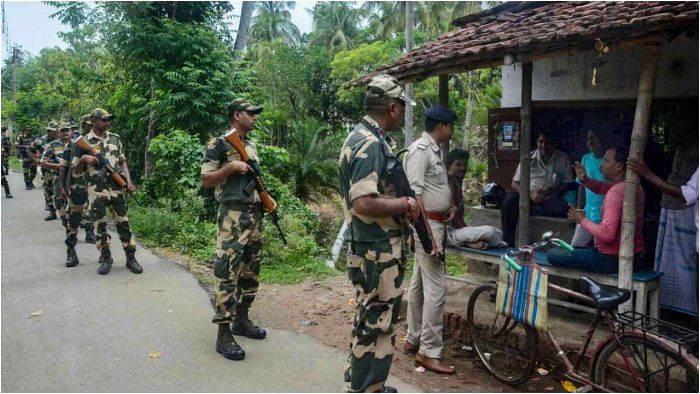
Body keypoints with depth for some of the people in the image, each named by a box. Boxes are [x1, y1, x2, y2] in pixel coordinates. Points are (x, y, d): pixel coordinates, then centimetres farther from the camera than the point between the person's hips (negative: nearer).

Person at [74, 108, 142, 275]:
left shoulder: (115, 138, 9)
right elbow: (77, 170, 5)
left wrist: (129, 182, 0)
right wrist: (83, 158, -16)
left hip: (117, 188, 2)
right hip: (96, 190, -2)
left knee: (123, 222, 3)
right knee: (99, 225, 4)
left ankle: (131, 258, 9)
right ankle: (106, 258, 16)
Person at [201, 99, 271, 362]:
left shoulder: (251, 145, 18)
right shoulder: (219, 144, -6)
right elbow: (206, 180, -9)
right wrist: (231, 166, -19)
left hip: (255, 214, 8)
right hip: (233, 215, -8)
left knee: (250, 271, 13)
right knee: (227, 273, -8)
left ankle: (241, 319, 27)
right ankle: (224, 334, -3)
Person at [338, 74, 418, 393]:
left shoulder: (364, 136, 13)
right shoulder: (370, 144, -20)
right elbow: (364, 203, -29)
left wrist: (401, 203, 11)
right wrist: (406, 204, -16)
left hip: (374, 249, 11)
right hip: (378, 251, -11)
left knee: (369, 321, 21)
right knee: (376, 325, 0)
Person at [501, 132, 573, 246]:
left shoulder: (562, 159, 5)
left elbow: (568, 183, 5)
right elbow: (514, 184, 1)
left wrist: (552, 190, -16)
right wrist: (530, 194, -17)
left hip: (550, 199, 0)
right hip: (529, 196, 0)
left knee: (563, 206, -33)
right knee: (509, 201, -31)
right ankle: (507, 243, -27)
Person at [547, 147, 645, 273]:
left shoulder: (616, 192, -23)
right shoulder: (636, 187, 6)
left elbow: (607, 234, -30)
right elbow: (603, 188, 20)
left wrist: (582, 220, -15)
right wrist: (585, 180, 1)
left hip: (613, 260, -10)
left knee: (552, 254, -5)